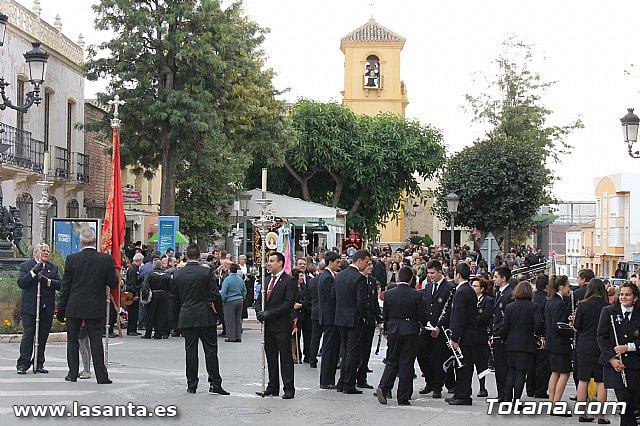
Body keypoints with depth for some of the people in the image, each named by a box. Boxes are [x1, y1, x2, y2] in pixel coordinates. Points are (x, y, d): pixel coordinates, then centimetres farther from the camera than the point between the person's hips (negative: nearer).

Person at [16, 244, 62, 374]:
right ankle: (23, 365, -2)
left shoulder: (53, 268, 13)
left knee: (43, 337, 6)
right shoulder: (25, 266, 4)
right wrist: (33, 272, -19)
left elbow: (60, 284, 1)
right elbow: (21, 283, -10)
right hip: (29, 308, -3)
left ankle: (39, 364, 14)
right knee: (28, 335, -7)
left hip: (47, 309, 3)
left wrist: (47, 281, -16)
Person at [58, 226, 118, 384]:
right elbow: (113, 283, -3)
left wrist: (61, 309, 5)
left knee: (72, 341, 12)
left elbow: (65, 286, -2)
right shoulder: (106, 259, -8)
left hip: (74, 307, 0)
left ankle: (73, 374, 15)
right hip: (96, 309, 0)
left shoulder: (71, 259, -7)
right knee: (96, 340, 4)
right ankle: (101, 376, 1)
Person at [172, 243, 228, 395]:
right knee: (211, 350, 3)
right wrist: (218, 312, 6)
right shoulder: (207, 272, -8)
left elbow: (175, 297, 7)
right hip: (205, 317, -3)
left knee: (190, 351, 7)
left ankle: (191, 384, 9)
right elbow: (215, 295, -8)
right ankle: (215, 383, 1)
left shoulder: (177, 274, 1)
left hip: (186, 318, 3)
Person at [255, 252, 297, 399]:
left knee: (285, 358, -3)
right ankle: (272, 387, 17)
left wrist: (269, 313, -19)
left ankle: (289, 389, 1)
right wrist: (260, 312, -1)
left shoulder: (289, 281, -7)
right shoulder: (267, 280, 16)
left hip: (282, 325, -7)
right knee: (271, 358, 11)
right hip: (268, 325, 7)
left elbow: (289, 303, -15)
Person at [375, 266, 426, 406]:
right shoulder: (416, 295, -10)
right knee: (406, 364, 3)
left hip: (393, 331, 2)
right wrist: (422, 324, 16)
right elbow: (422, 316, -7)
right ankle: (403, 398, 5)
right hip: (410, 331, -2)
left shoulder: (389, 294, -2)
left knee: (392, 361, 13)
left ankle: (383, 388, -8)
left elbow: (385, 315, 4)